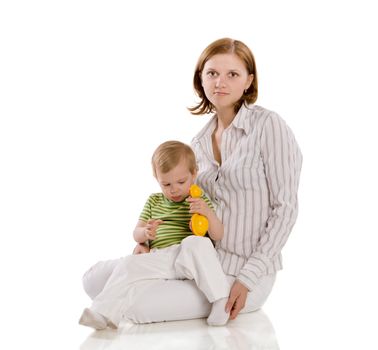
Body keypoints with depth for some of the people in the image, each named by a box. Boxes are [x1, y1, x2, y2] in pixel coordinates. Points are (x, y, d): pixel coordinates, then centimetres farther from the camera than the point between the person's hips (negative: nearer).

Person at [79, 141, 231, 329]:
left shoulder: (201, 201, 11)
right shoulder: (154, 202, 21)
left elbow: (217, 236, 4)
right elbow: (137, 235, 18)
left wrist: (208, 213, -16)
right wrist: (145, 232, -8)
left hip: (188, 257, -3)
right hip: (158, 260, 3)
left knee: (195, 243, -35)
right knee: (129, 265, -22)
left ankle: (221, 298, -36)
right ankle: (104, 313, -24)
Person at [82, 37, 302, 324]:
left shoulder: (268, 125, -12)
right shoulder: (199, 144, 9)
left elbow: (285, 207, -12)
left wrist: (248, 278, -17)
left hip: (244, 272, -7)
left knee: (136, 306, -22)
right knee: (95, 279, -3)